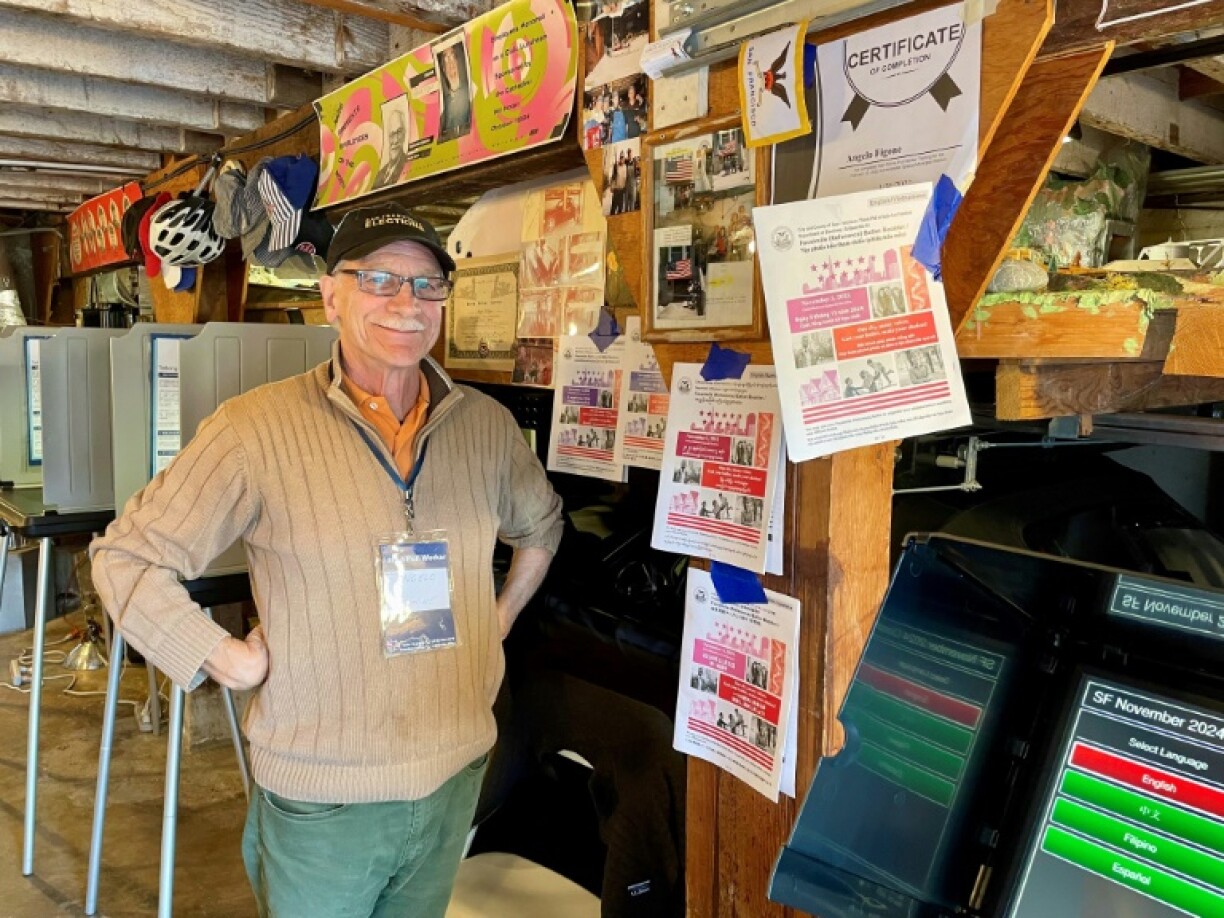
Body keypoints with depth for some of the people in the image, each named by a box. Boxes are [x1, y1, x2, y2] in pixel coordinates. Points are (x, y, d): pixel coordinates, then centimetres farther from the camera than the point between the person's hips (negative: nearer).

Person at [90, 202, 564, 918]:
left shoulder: (488, 425, -1)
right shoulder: (259, 429, -15)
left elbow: (540, 523, 18)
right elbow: (126, 558, -8)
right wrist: (226, 659, -13)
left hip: (458, 777, 4)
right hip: (322, 798, -4)